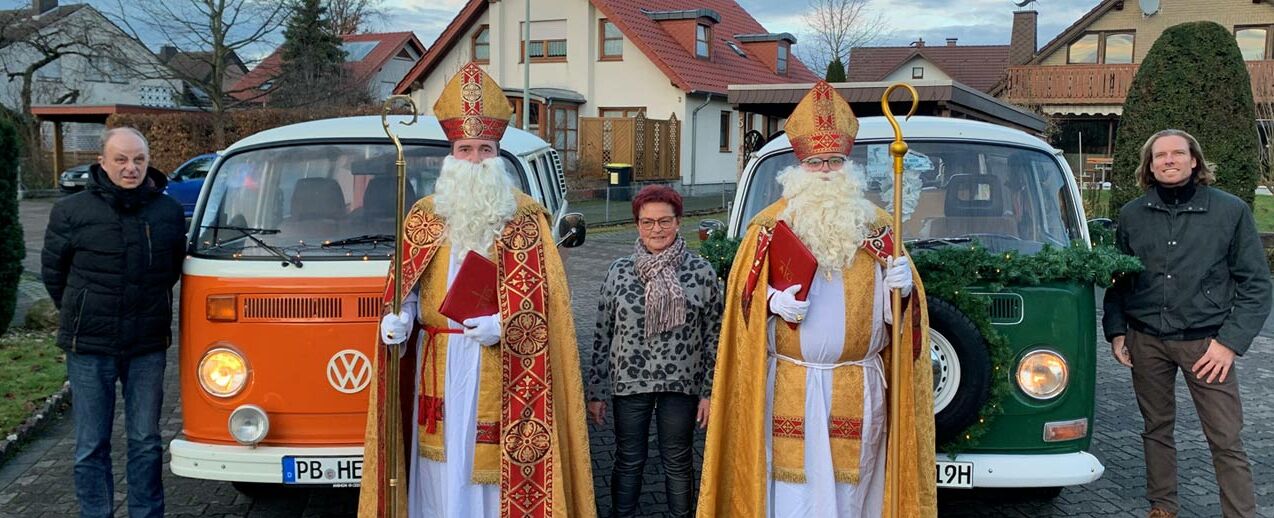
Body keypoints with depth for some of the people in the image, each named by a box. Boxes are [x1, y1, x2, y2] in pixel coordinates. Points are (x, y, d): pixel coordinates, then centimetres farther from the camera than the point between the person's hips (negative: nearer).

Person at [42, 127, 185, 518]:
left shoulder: (169, 211, 3)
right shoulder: (71, 212, -4)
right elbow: (52, 271, 9)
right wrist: (80, 315, 12)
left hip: (148, 346, 2)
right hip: (89, 347, -1)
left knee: (145, 442, 10)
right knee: (91, 446, 6)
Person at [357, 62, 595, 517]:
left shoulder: (525, 218, -1)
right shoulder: (424, 216, 10)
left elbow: (545, 299, -4)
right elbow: (404, 289, 13)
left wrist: (504, 326, -18)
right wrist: (397, 320, -7)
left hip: (499, 373, -3)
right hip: (437, 372, 3)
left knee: (494, 472, -2)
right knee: (440, 474, 6)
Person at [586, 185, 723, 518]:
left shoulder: (702, 272, -4)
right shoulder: (619, 271, -1)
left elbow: (714, 336, 0)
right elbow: (602, 335, 3)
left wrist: (709, 391, -2)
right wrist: (596, 392, 4)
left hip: (682, 384, -1)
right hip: (630, 382, 1)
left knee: (678, 462, 12)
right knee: (629, 461, 12)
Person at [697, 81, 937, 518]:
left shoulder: (876, 225, 8)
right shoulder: (771, 224, 2)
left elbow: (894, 307, 9)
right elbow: (744, 293, 4)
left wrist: (904, 287, -12)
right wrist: (773, 302, -16)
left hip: (857, 392, 2)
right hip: (790, 389, -2)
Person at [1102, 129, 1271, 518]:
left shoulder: (1231, 211, -2)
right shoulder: (1132, 215, 6)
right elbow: (1117, 280, 15)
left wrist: (1230, 341, -8)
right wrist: (1116, 331, 6)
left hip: (1205, 342, -3)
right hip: (1146, 340, 3)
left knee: (1226, 440, -4)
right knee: (1157, 429, 12)